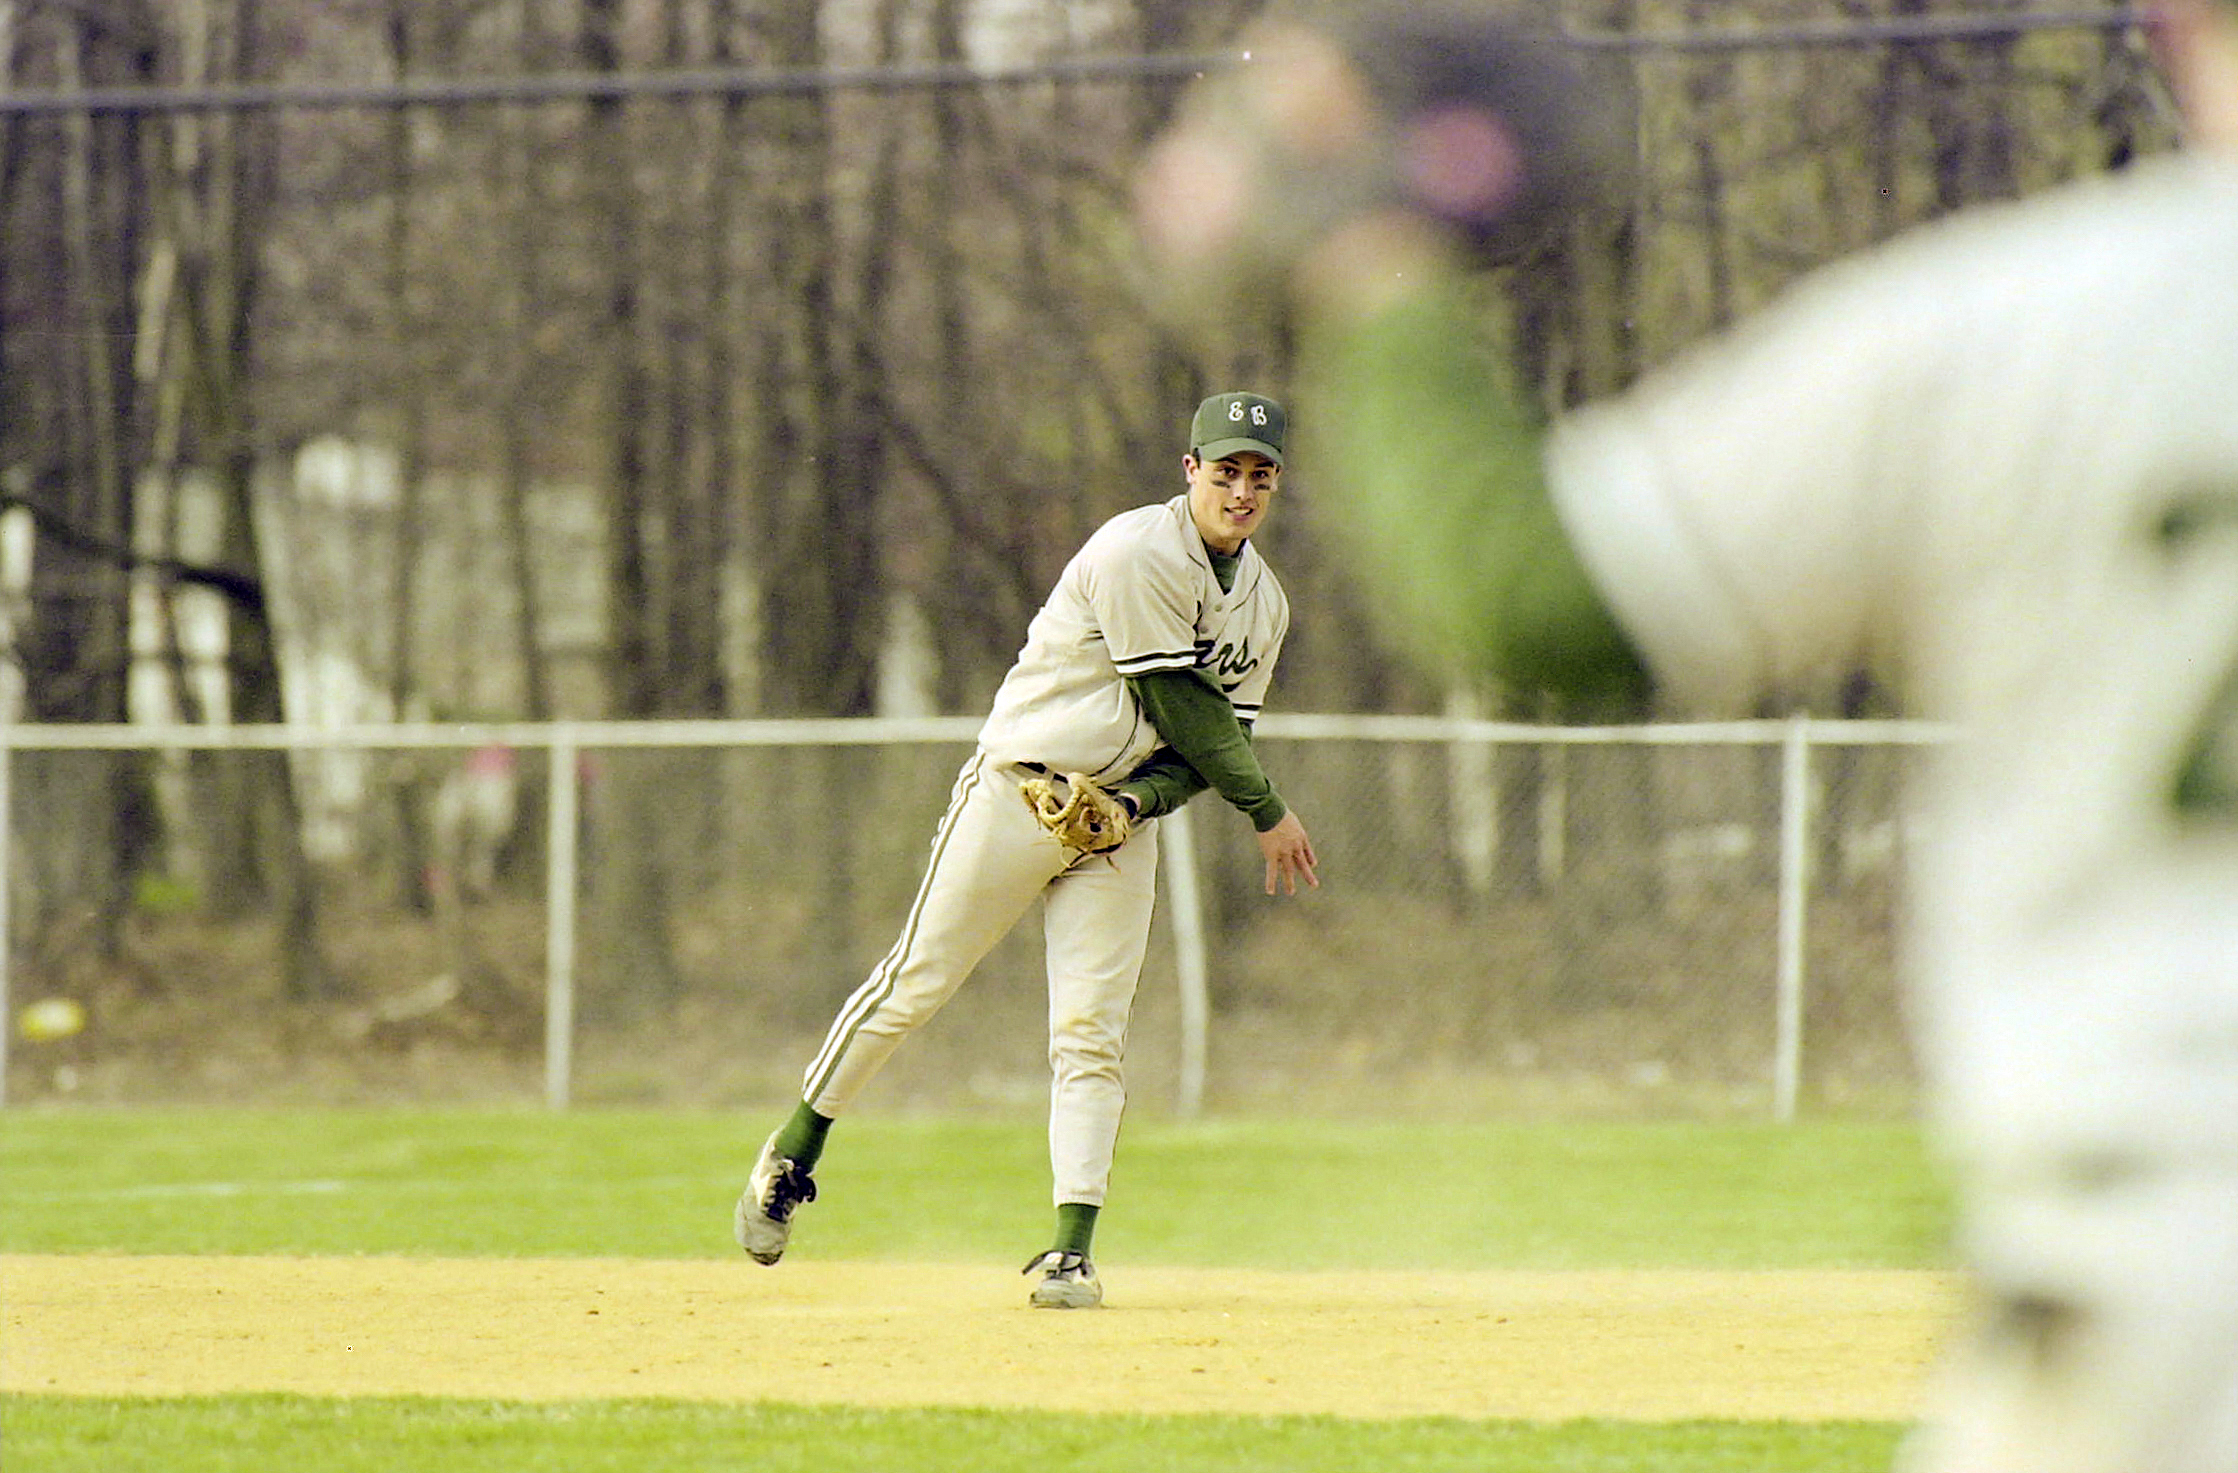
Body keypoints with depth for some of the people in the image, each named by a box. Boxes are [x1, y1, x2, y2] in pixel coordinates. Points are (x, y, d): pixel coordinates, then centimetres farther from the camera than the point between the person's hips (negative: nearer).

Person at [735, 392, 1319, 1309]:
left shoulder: (1264, 602, 9)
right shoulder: (1140, 555, -16)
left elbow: (1225, 729, 9)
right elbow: (1184, 707, -16)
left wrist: (1143, 799, -11)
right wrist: (1267, 813, -7)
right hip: (1021, 789, -5)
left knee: (1091, 1030, -7)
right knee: (915, 984, -2)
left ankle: (1072, 1255, -11)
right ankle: (792, 1157, 16)